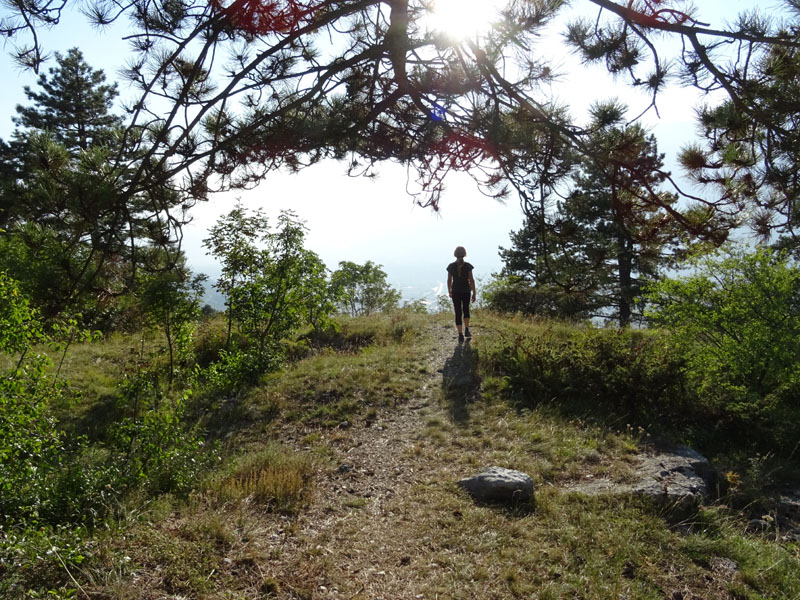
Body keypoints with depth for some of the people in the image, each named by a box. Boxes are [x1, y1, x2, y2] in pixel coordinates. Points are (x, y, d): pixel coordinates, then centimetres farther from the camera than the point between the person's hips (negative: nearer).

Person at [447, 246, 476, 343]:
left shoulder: (451, 266, -6)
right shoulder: (468, 266, -9)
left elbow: (449, 280, 0)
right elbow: (471, 280, -8)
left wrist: (449, 291, 14)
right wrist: (474, 293, -1)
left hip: (455, 292, 0)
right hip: (466, 291, 0)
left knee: (458, 313, 6)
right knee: (466, 309, 23)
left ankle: (460, 335, 6)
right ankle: (466, 330, 18)